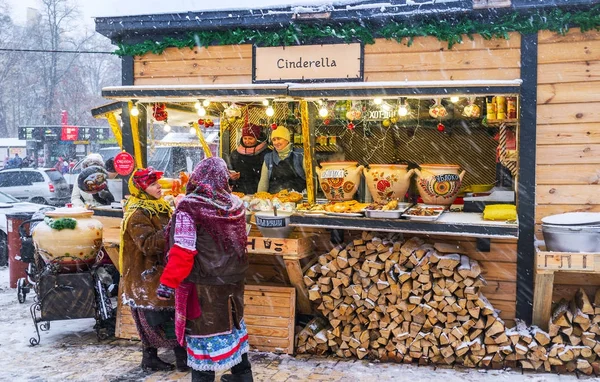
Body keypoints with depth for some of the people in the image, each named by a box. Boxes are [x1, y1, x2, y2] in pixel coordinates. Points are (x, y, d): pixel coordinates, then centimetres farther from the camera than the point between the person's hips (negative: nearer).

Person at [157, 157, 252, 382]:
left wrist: (168, 282, -16)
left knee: (204, 330, 6)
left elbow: (182, 252, -21)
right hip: (233, 279, 6)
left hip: (203, 283, -6)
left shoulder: (189, 207, -18)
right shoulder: (235, 205, -2)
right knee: (232, 322, 21)